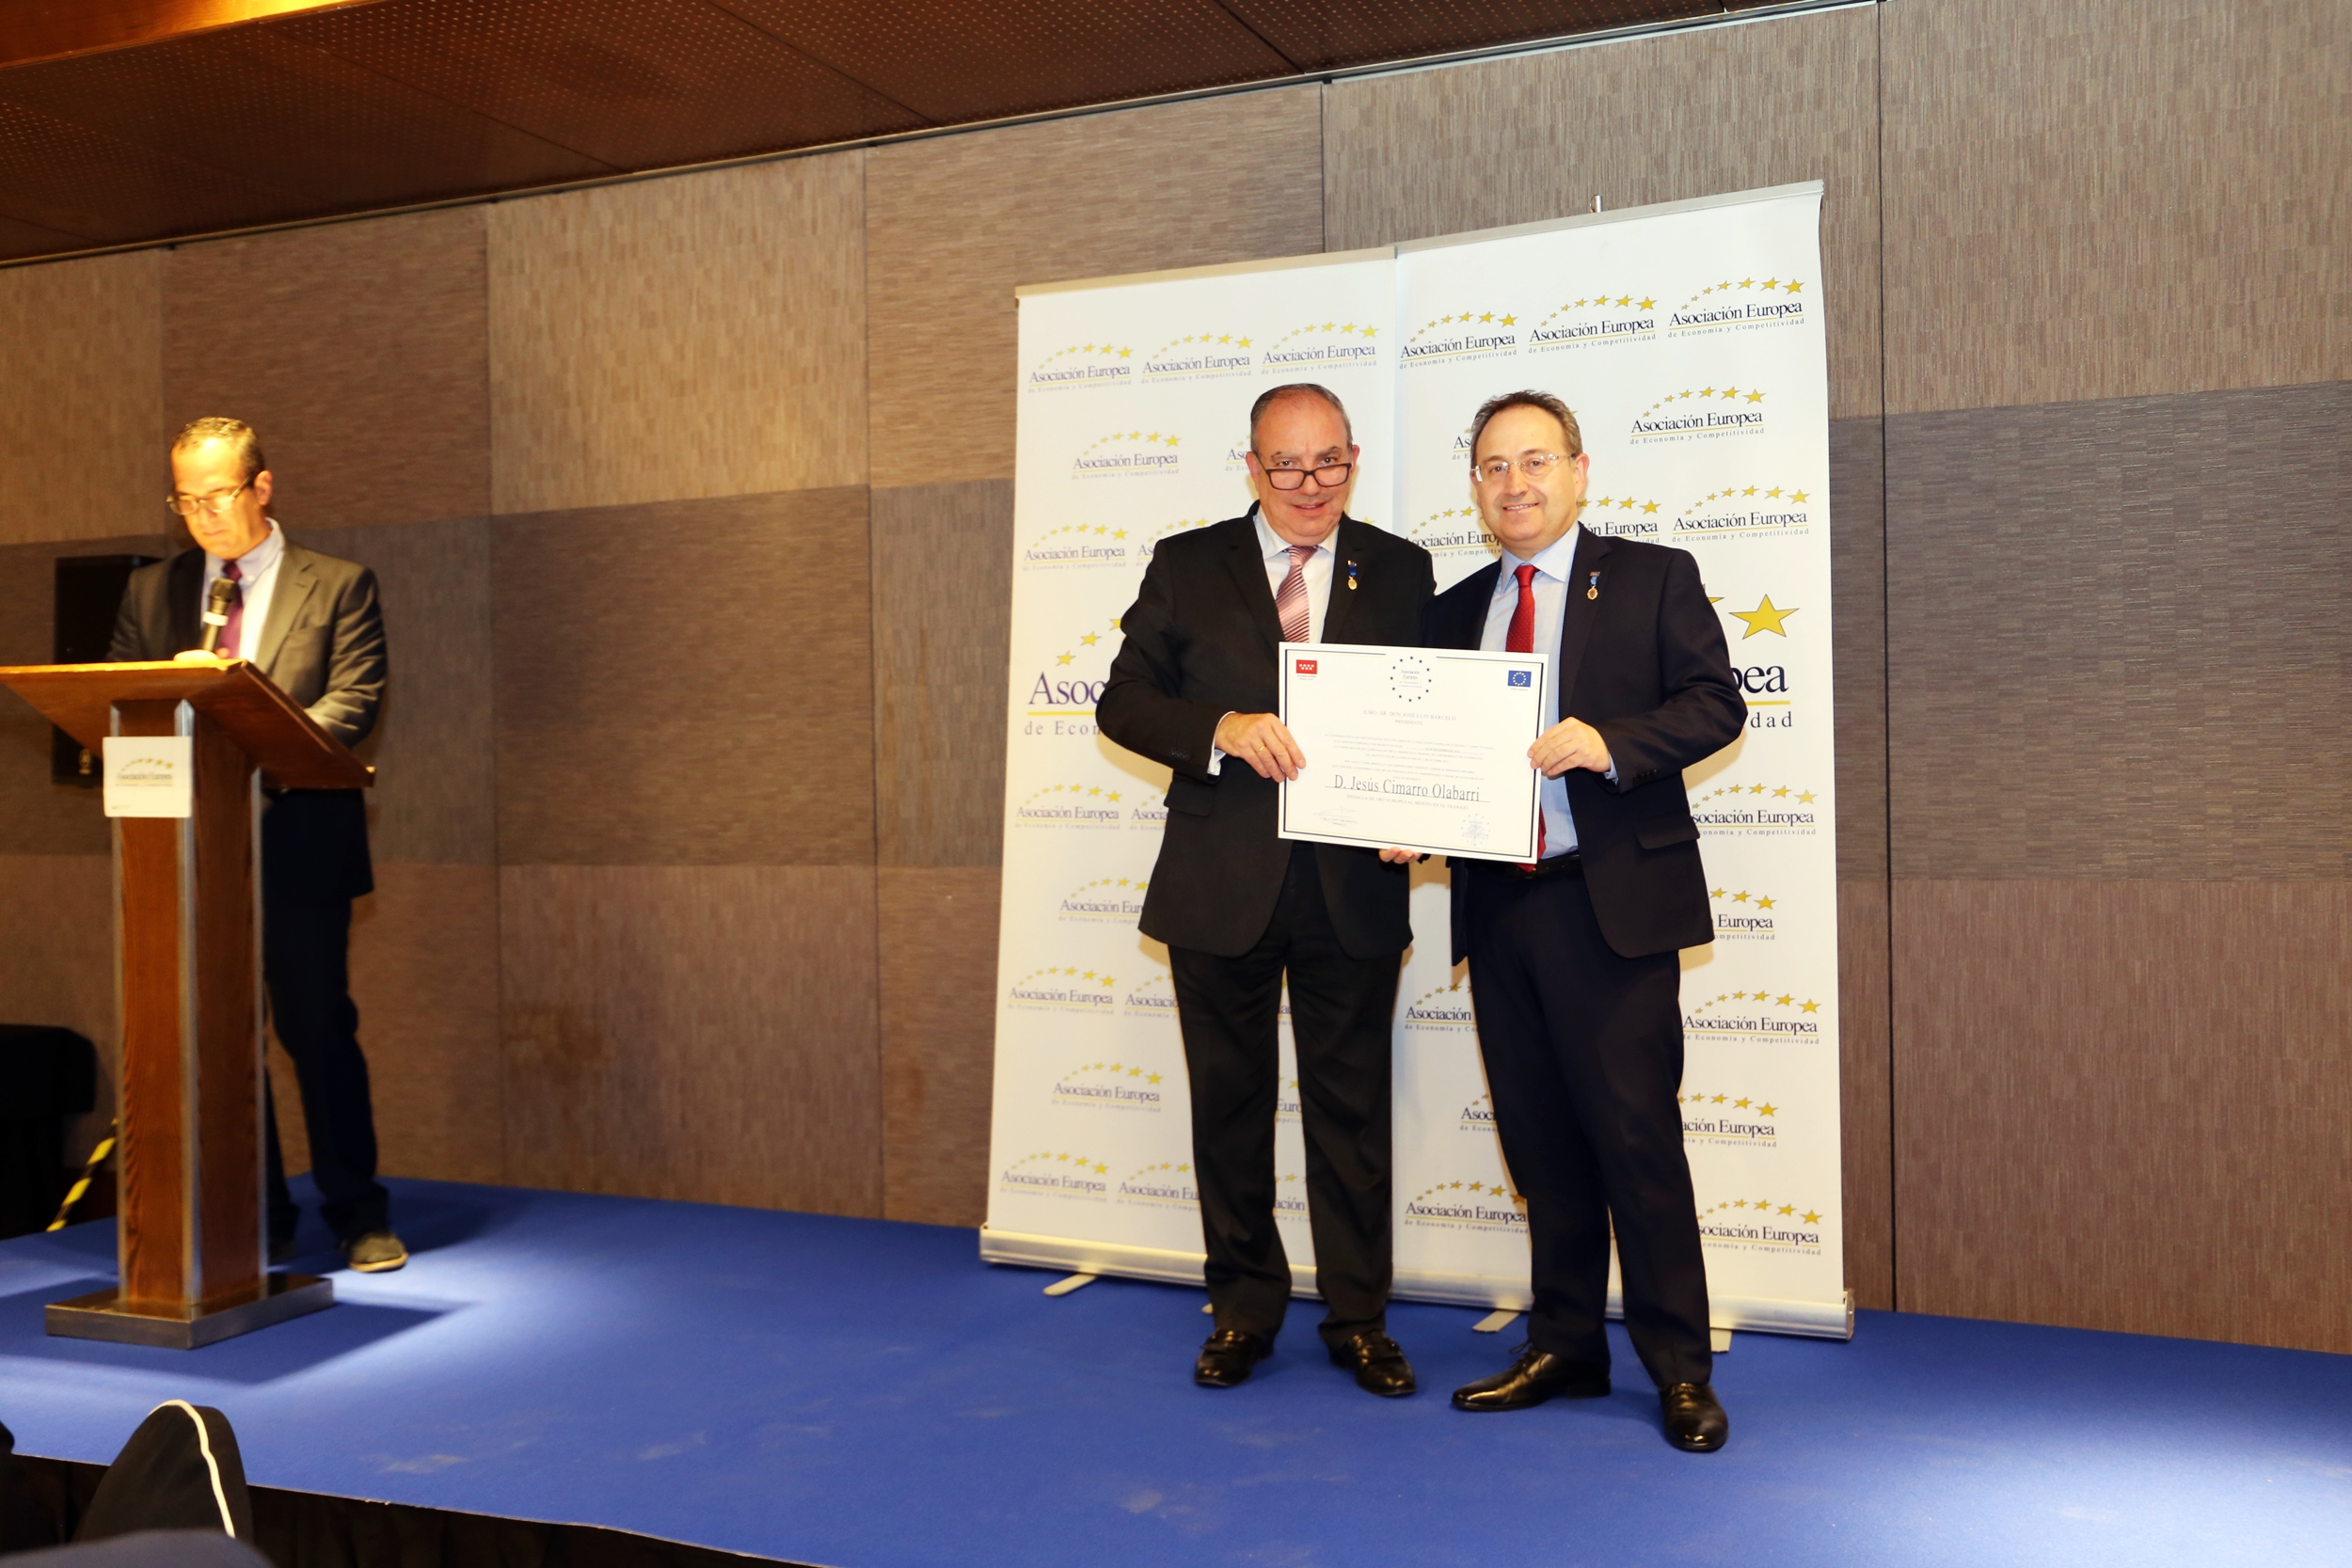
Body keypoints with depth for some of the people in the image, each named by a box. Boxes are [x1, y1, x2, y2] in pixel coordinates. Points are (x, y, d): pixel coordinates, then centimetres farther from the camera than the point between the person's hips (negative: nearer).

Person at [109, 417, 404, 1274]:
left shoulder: (337, 586, 2)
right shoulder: (150, 590, 14)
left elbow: (351, 704, -8)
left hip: (300, 848, -4)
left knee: (319, 1032, 0)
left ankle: (358, 1215, 12)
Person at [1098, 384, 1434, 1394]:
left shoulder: (1400, 573, 6)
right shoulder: (1187, 567, 3)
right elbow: (1123, 702, -1)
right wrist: (1223, 729, -19)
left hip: (1351, 886, 0)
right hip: (1221, 885, 0)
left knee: (1352, 1105, 8)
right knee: (1230, 1103, 11)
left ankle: (1358, 1319, 22)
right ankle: (1244, 1311, 27)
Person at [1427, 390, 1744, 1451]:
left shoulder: (1652, 578, 3)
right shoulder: (1456, 610, 17)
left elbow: (1715, 704, -5)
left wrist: (1609, 742, -21)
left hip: (1611, 902, -5)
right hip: (1497, 905, 5)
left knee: (1636, 1133, -4)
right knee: (1539, 1138, 12)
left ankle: (1680, 1369, 9)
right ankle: (1563, 1348, 24)